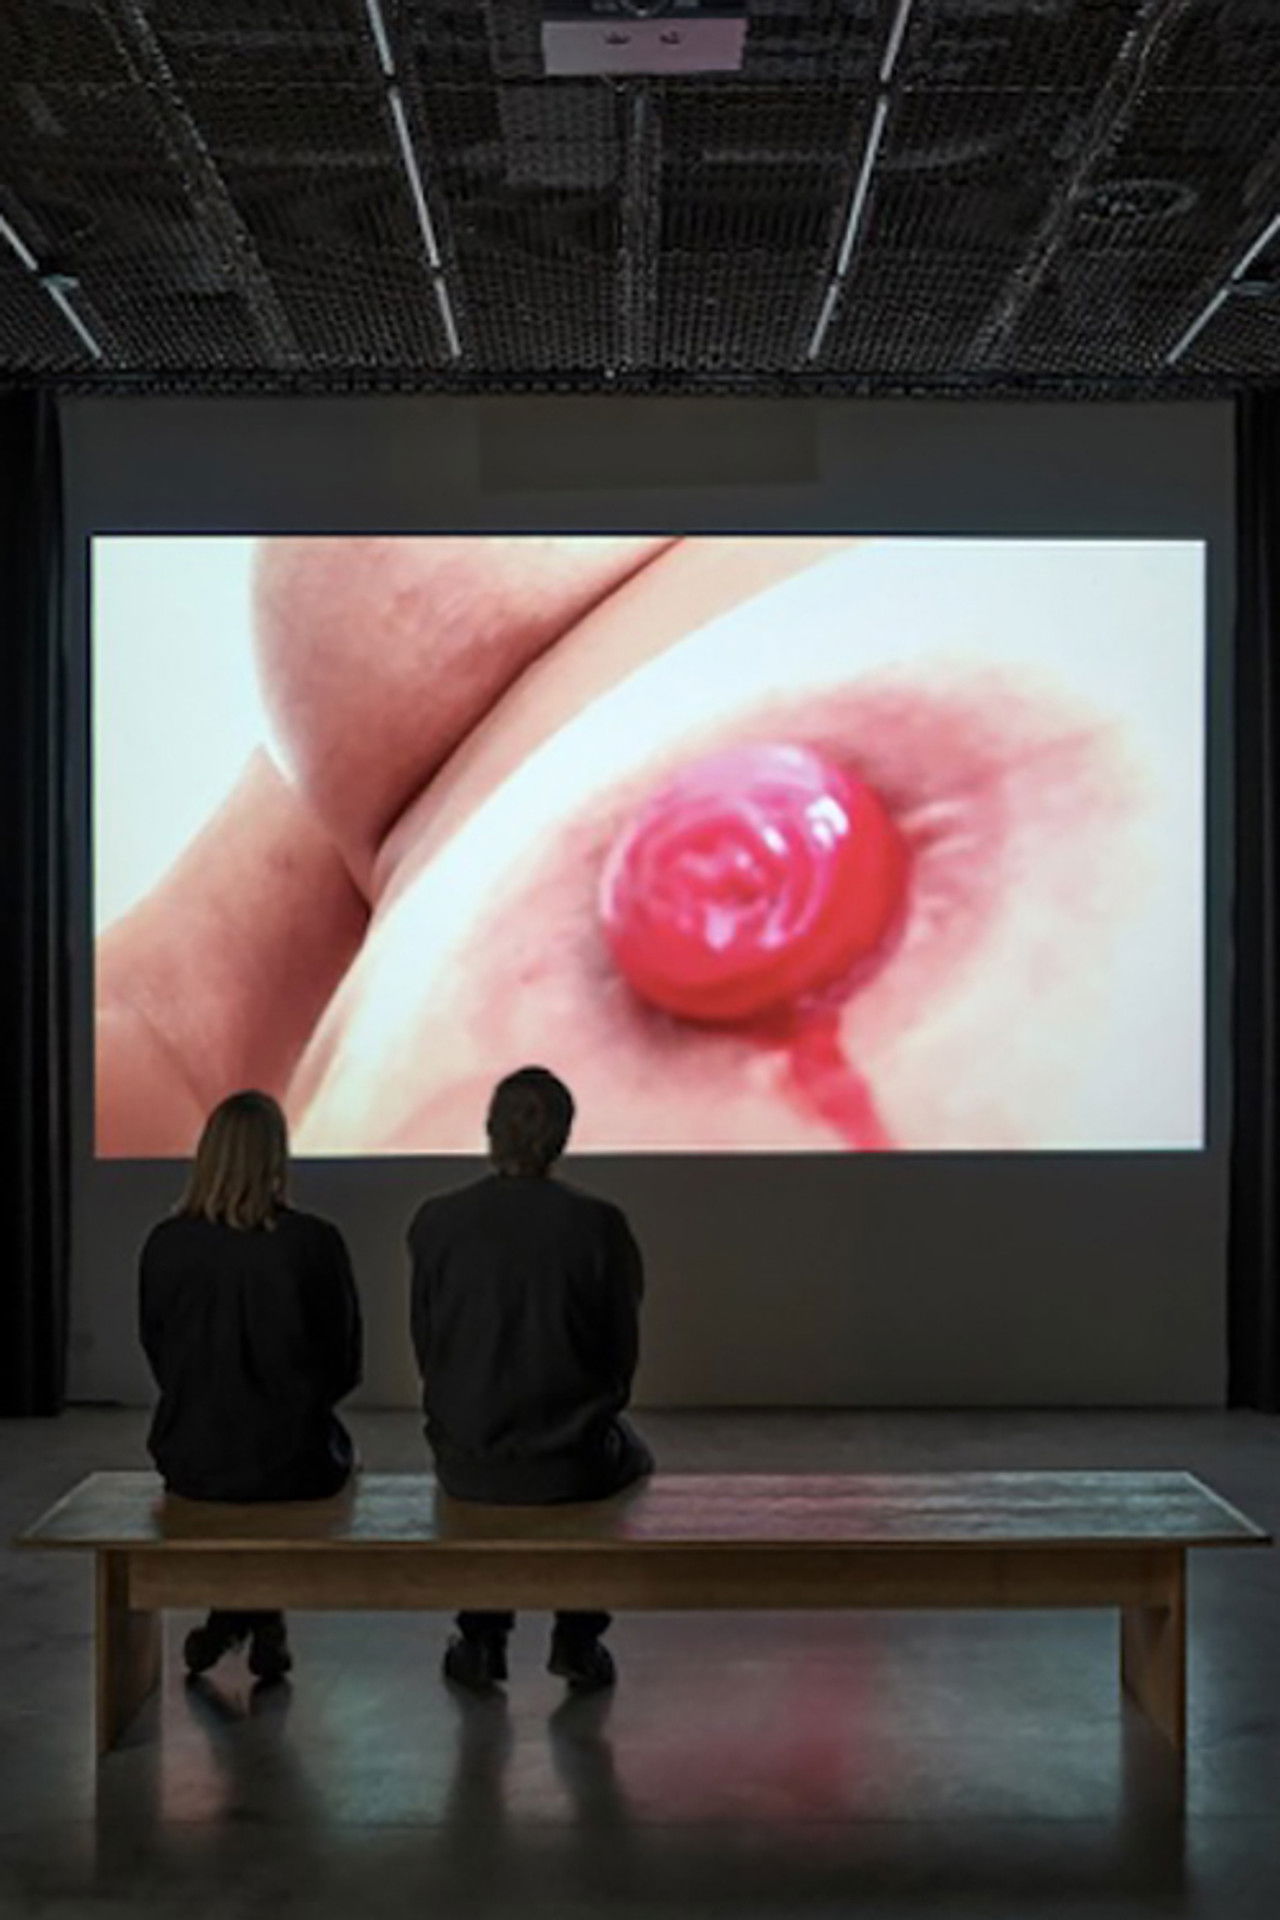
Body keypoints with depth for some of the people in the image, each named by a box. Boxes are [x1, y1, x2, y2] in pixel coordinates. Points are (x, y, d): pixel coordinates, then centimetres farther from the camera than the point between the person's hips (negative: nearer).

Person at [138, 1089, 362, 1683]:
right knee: (336, 1450, 32)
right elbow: (343, 1364, -5)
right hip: (291, 1460, -2)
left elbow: (159, 1355, 4)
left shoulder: (165, 1244, -9)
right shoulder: (314, 1242, -15)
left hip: (192, 1459, 3)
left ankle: (234, 1618, 34)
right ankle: (258, 1622, 29)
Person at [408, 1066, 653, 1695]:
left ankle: (482, 1639, 34)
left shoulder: (435, 1222, -8)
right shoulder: (598, 1224, -13)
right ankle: (578, 1640, 29)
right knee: (629, 1453, 33)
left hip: (467, 1465, 2)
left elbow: (427, 1348, 2)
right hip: (571, 1464, -1)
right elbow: (622, 1354, -3)